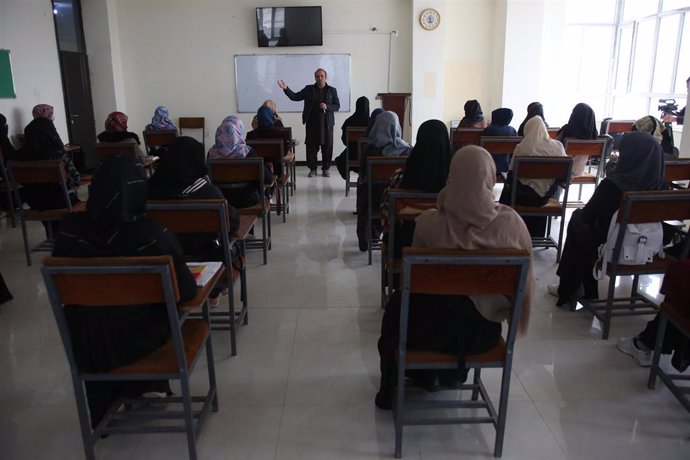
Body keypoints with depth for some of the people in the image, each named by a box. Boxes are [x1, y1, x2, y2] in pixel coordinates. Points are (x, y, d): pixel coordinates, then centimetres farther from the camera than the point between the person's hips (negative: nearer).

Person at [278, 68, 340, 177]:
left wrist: (327, 107, -12)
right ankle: (312, 169, 10)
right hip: (312, 123, 0)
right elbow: (295, 97, 4)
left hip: (327, 123, 0)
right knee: (311, 146, 1)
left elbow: (337, 106, 6)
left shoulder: (332, 90, 8)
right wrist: (285, 88, -10)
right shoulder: (308, 89, 8)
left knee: (327, 146, 2)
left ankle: (326, 168, 14)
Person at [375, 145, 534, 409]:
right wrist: (512, 312, 16)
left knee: (397, 305, 31)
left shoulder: (429, 222, -22)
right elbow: (524, 277, -4)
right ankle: (454, 373, 52)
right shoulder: (511, 222, -18)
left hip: (436, 328, -2)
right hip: (485, 330, 2)